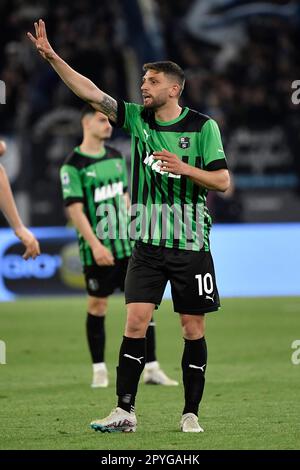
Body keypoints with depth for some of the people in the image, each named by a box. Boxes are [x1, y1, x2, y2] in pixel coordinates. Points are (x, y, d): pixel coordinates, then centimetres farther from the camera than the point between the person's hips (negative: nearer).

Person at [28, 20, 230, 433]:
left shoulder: (203, 127, -3)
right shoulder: (137, 119, 5)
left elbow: (223, 181, -3)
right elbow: (90, 92, 1)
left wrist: (184, 168, -18)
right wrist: (51, 56, -7)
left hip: (191, 244, -2)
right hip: (148, 243, 2)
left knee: (193, 330, 2)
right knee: (136, 322, -6)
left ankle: (191, 414, 11)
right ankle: (125, 411, -3)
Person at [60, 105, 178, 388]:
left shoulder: (116, 157, 11)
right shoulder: (73, 166, -9)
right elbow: (74, 209, -13)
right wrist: (95, 244, -20)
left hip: (127, 245, 5)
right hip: (97, 249, -5)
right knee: (97, 306, 2)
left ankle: (151, 368, 3)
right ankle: (99, 370, 14)